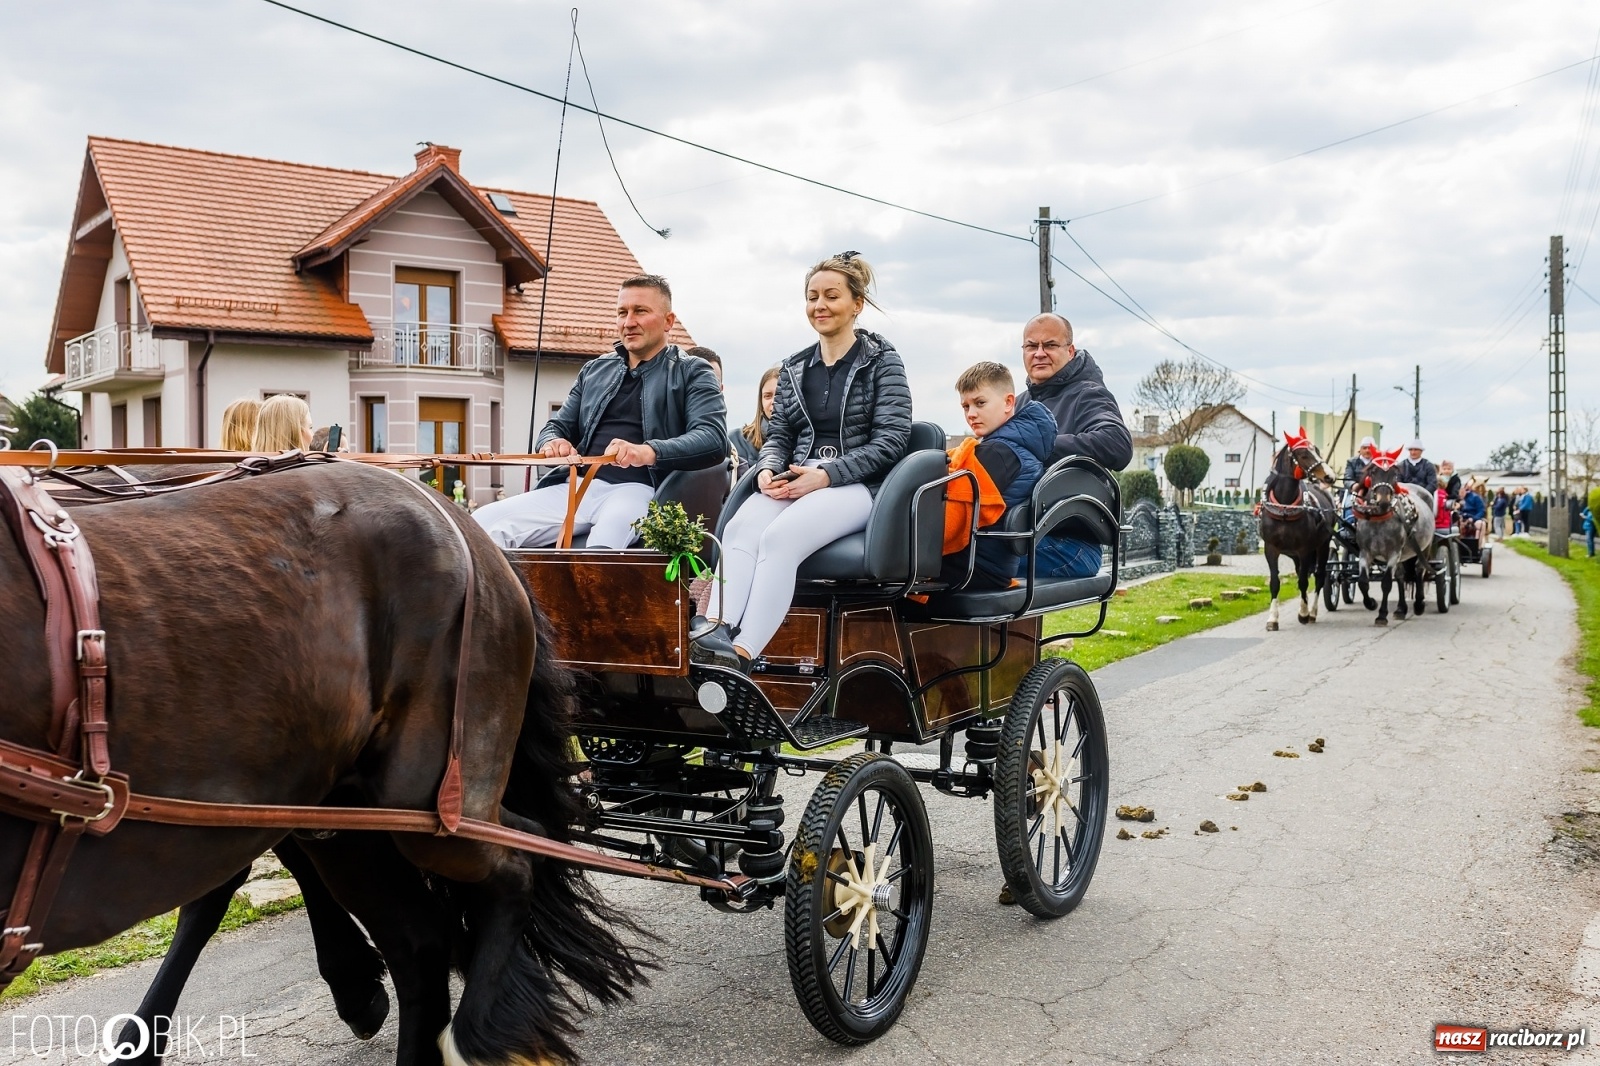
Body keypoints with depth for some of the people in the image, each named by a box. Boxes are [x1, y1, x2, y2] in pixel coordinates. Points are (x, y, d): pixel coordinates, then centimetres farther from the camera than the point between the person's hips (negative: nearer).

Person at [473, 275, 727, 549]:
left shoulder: (691, 373, 8)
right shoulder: (594, 370, 24)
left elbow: (713, 439, -8)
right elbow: (559, 426, 27)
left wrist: (649, 452, -27)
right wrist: (553, 443, 0)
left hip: (639, 490, -5)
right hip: (578, 486, 5)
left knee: (605, 541, -40)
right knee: (483, 523, -17)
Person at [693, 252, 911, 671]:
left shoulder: (882, 361, 5)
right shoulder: (793, 368, 20)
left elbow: (891, 439, -4)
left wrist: (825, 476, -16)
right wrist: (768, 470, -6)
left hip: (855, 484, -4)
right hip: (795, 481, 5)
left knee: (781, 536, -35)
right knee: (740, 529, -30)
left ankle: (741, 654, -44)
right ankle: (714, 631, -48)